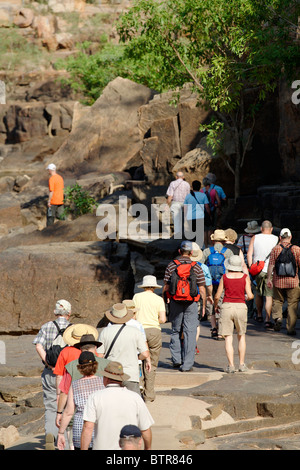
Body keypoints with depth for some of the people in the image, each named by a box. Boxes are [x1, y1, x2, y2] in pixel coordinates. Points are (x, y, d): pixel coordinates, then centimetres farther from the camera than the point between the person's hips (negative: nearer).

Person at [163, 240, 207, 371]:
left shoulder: (171, 265, 0)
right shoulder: (196, 267, -2)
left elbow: (166, 287, -1)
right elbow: (202, 289, -2)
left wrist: (165, 300, 14)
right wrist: (204, 305, 8)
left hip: (175, 302, 1)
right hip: (191, 303, -1)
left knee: (176, 331, 17)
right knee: (189, 332, 1)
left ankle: (176, 359, 14)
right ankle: (187, 364, -2)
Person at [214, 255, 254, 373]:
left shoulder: (225, 277, 0)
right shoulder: (245, 277, -1)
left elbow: (217, 296, 2)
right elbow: (249, 295, -5)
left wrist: (216, 305, 21)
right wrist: (251, 295, 19)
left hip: (227, 306, -1)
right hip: (240, 307, 1)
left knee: (228, 338, 2)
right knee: (241, 336, 17)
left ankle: (231, 365, -5)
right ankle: (242, 364, 15)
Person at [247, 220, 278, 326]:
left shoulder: (255, 238, 2)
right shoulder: (276, 239, -2)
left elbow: (249, 254, -4)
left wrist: (250, 267, -2)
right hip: (271, 270, -2)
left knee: (258, 293, 21)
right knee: (269, 295, 0)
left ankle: (259, 315, 31)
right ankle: (267, 319, -7)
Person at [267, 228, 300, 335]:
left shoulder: (275, 249, -1)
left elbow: (271, 265, -3)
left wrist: (269, 278, 2)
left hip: (278, 280, 1)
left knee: (277, 301, 19)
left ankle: (277, 317, -5)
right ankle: (290, 328, 3)